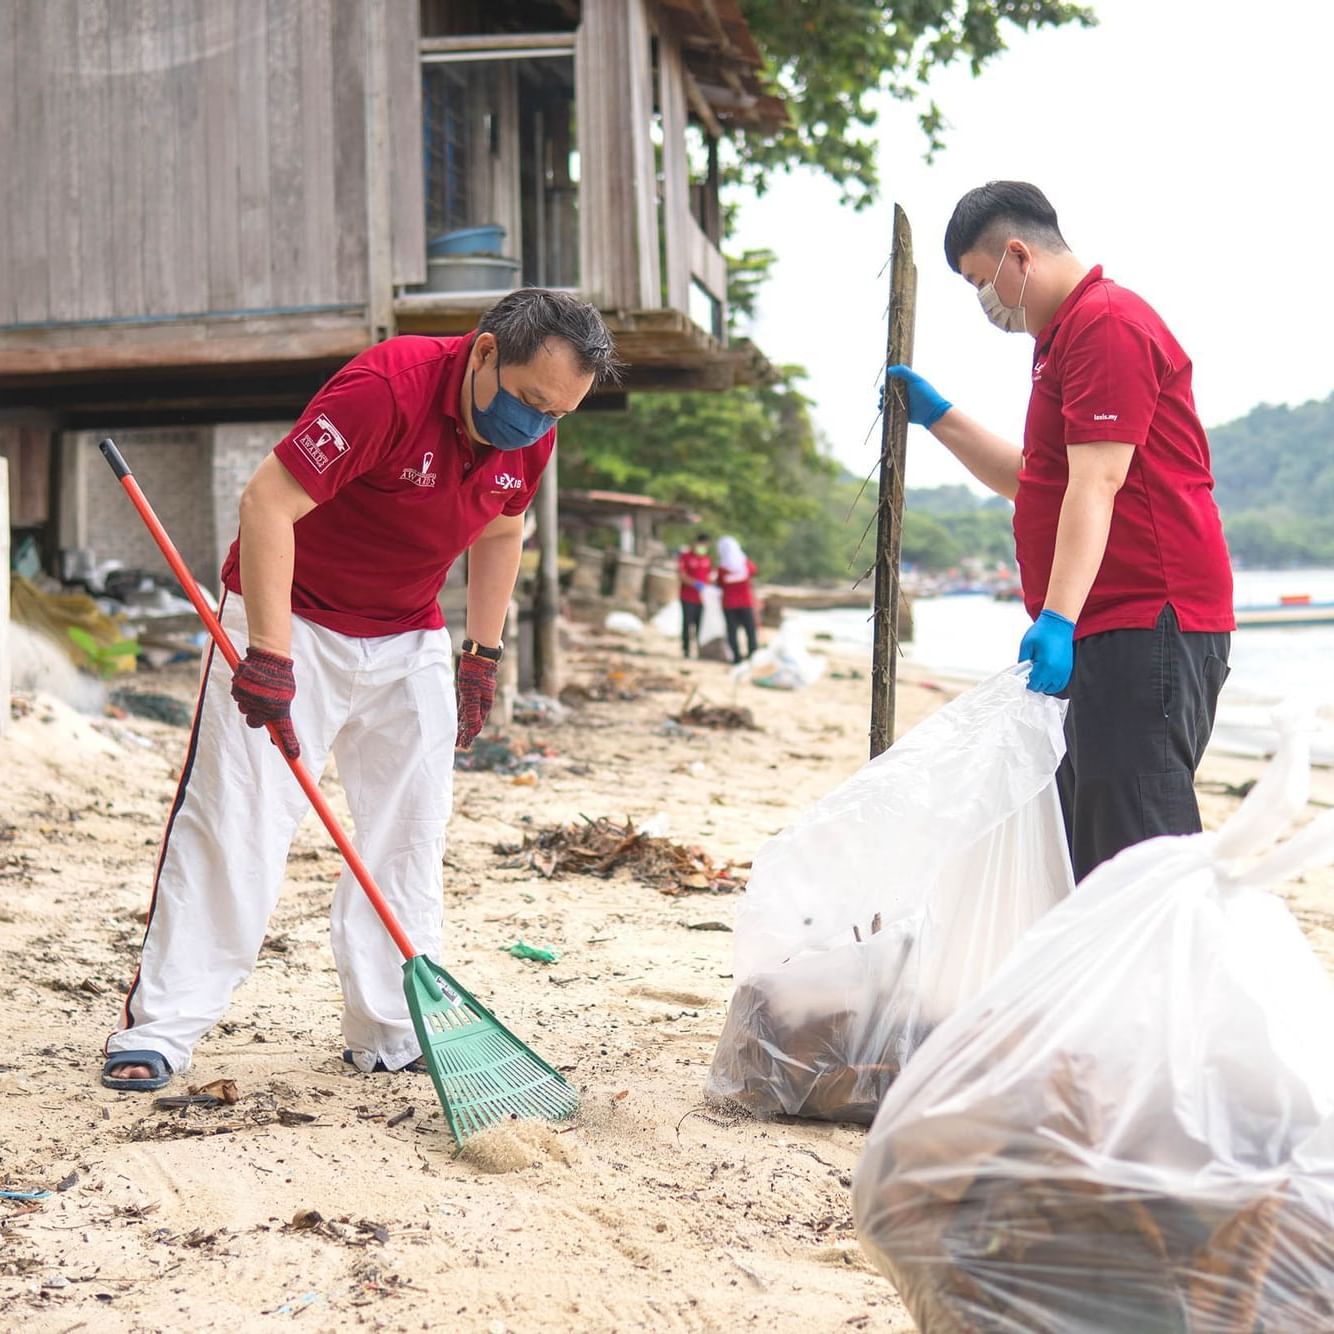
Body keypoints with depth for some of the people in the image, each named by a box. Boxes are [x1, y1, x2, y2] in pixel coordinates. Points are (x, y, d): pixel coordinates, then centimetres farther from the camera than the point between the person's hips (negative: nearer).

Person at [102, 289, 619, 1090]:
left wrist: (484, 654, 11)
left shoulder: (532, 432, -6)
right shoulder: (387, 387, -28)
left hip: (409, 641, 6)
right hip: (292, 617, -6)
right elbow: (266, 504, -30)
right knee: (234, 820, -9)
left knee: (411, 830, 4)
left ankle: (393, 1032, 12)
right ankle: (161, 1026, -4)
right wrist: (269, 655, -34)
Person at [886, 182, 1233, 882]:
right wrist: (937, 416, 31)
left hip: (1148, 621, -11)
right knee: (1084, 831, 12)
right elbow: (1033, 479, 33)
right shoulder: (1065, 336, 23)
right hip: (1106, 632, 11)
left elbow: (1096, 484, -22)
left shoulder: (1108, 323, -11)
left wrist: (1059, 617, -29)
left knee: (1136, 833, -14)